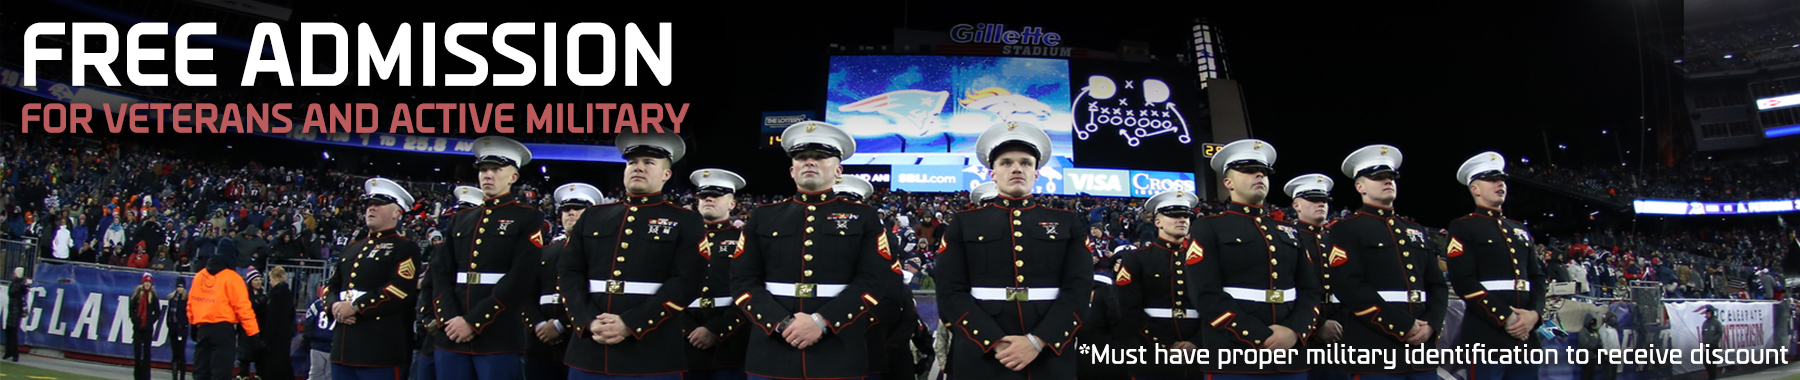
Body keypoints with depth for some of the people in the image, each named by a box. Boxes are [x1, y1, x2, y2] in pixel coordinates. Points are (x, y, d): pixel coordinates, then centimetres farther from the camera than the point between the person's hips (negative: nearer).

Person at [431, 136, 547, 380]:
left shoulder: (528, 219, 2)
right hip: (451, 336, 5)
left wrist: (474, 322, -14)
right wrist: (450, 319, -8)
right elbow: (441, 273, 9)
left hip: (499, 338, -4)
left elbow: (521, 278, -9)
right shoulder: (461, 219, 18)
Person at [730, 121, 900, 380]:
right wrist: (782, 324, -13)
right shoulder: (763, 218, 12)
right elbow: (744, 281, 3)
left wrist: (822, 322, -15)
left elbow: (875, 281, -4)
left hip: (841, 358, -1)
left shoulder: (864, 218, 8)